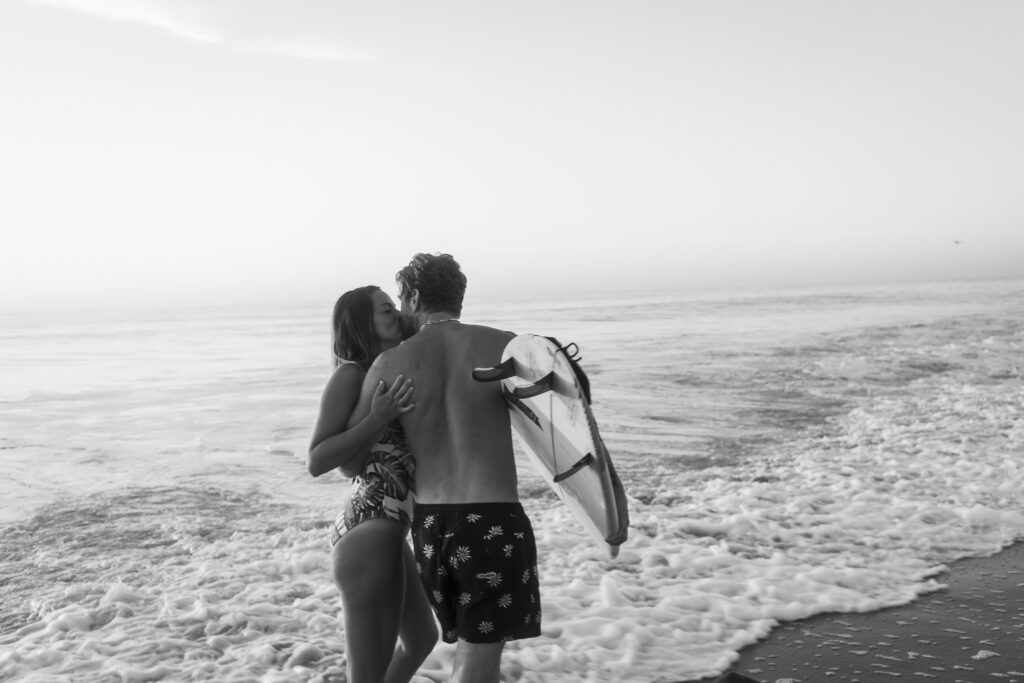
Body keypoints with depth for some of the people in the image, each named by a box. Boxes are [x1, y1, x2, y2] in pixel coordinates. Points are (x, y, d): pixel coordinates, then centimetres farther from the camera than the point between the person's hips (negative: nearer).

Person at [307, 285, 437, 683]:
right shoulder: (351, 374, -10)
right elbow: (316, 462, -15)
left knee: (422, 639, 28)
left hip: (389, 533, 10)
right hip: (367, 532, -10)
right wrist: (378, 419, -23)